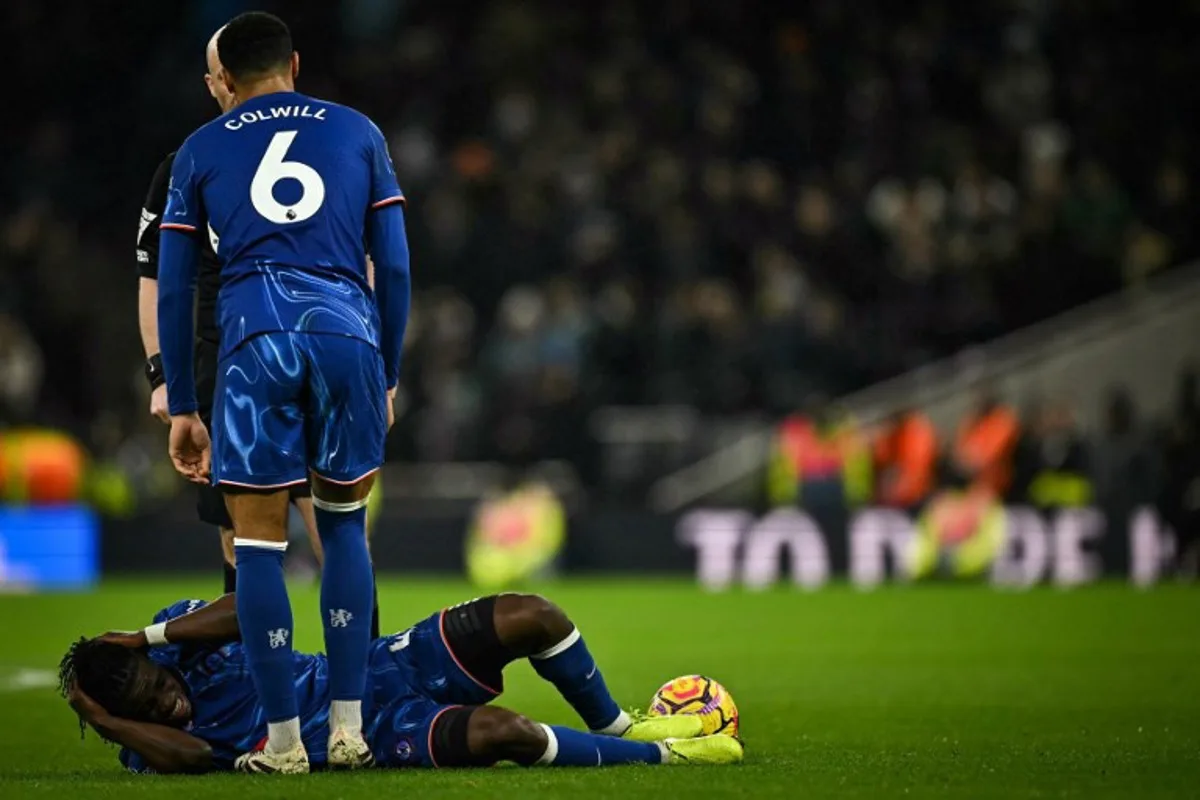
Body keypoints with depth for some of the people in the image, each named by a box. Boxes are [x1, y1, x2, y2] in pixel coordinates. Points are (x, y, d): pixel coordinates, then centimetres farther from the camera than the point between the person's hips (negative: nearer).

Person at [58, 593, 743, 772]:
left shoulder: (172, 636, -1)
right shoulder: (153, 747, -11)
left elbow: (244, 609, -16)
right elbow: (193, 754, -32)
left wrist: (145, 637, -23)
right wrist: (105, 721, -34)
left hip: (385, 665, 5)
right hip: (380, 735, -5)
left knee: (532, 617, -11)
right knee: (499, 732, -31)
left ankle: (618, 728, 15)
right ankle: (660, 753, -9)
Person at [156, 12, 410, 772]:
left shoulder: (200, 151, 17)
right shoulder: (358, 133, 19)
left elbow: (173, 289, 14)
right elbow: (394, 267, 14)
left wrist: (182, 407, 17)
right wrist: (388, 377, 21)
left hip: (255, 337, -1)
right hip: (348, 332, 1)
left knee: (259, 542, 5)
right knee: (344, 524, 16)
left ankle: (283, 742, 5)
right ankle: (348, 730, 13)